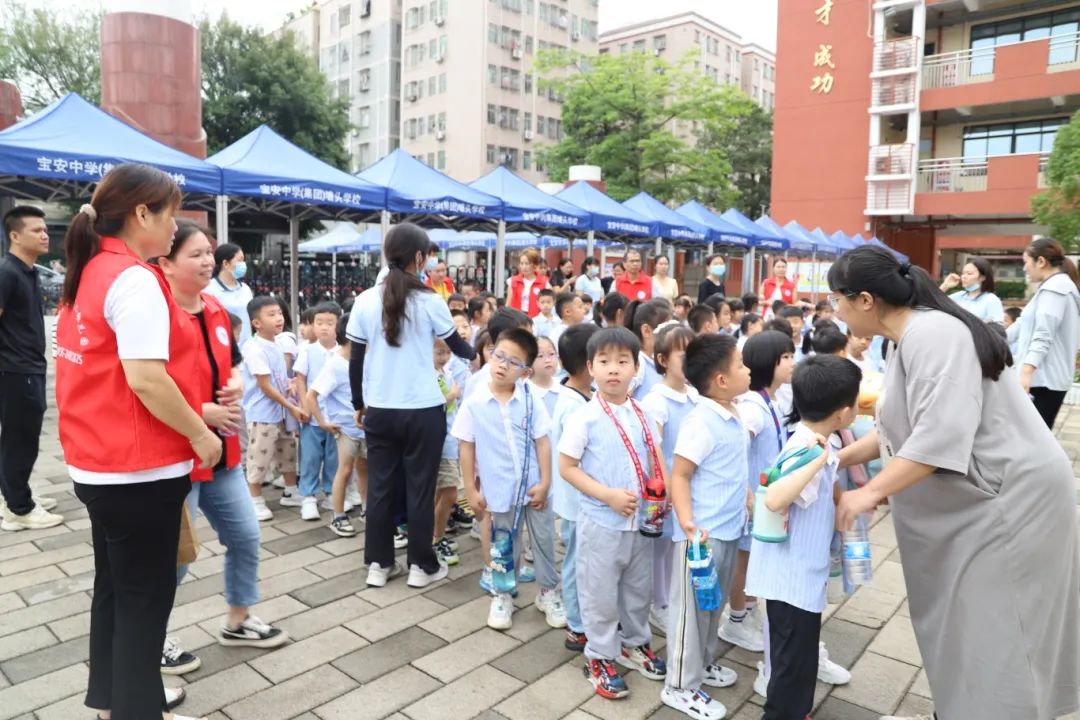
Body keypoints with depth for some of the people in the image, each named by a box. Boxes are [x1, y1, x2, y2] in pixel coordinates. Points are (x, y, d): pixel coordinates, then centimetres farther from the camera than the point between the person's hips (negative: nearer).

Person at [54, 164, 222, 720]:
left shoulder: (88, 275, 10)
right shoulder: (135, 278, -19)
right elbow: (145, 380, -26)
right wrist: (200, 434, -15)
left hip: (98, 462, 10)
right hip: (138, 468, -9)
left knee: (115, 585, 21)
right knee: (144, 596, 5)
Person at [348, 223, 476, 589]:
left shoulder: (366, 301, 0)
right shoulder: (429, 301, -8)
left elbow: (356, 360, 4)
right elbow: (457, 346, 7)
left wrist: (359, 404, 16)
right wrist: (477, 353, 29)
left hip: (379, 409, 3)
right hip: (423, 410, -3)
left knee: (380, 485, 12)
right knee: (420, 487, 7)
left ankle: (378, 564, 22)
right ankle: (421, 565, 19)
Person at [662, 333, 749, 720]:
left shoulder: (735, 417, 6)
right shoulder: (701, 422, -22)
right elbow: (679, 475, -22)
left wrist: (749, 500, 20)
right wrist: (688, 525, -30)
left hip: (729, 528, 9)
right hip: (702, 532, -9)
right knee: (692, 607, 4)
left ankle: (704, 662, 42)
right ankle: (680, 686, 19)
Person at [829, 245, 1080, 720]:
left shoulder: (932, 334, -24)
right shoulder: (904, 340, 8)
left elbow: (942, 434, -32)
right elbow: (900, 429, 12)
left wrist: (870, 492, -27)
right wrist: (839, 458, 8)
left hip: (1011, 497, -10)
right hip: (970, 499, 10)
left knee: (990, 633, -1)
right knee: (959, 623, 17)